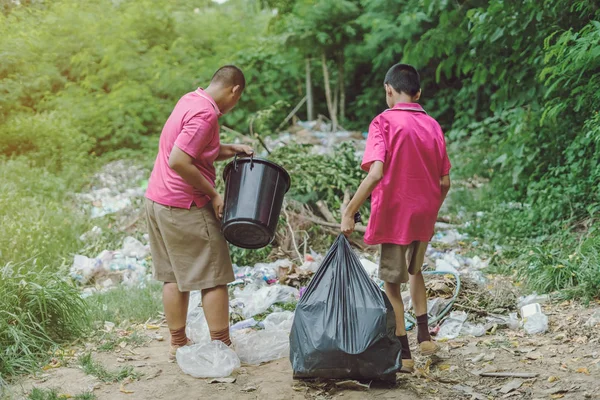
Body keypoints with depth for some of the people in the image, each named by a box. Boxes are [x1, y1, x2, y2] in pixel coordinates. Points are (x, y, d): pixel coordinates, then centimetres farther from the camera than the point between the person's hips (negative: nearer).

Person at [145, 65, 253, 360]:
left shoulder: (190, 101, 11)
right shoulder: (205, 114, -19)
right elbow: (179, 161, -25)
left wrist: (228, 150, 9)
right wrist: (213, 194, -17)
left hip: (156, 201, 10)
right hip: (185, 208, -10)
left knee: (174, 277, 16)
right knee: (214, 278, 1)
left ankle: (178, 344, 24)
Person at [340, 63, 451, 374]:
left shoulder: (384, 122, -12)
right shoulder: (432, 126, 4)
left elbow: (376, 173, -24)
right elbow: (445, 181, 5)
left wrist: (349, 212, -20)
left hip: (394, 213, -5)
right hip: (424, 215, 5)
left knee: (391, 282, 8)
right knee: (414, 270, 28)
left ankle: (404, 354, 11)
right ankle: (424, 335, 25)